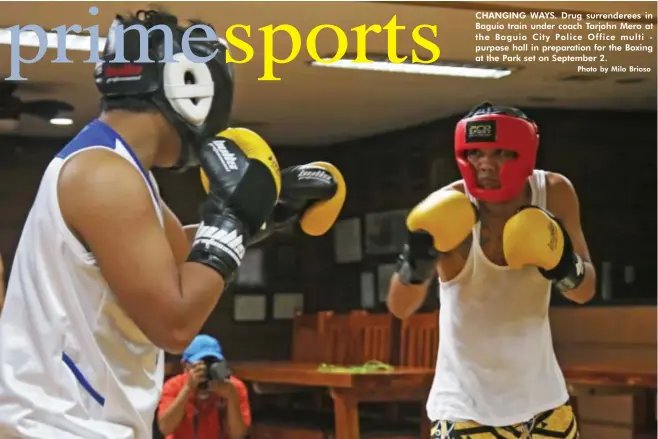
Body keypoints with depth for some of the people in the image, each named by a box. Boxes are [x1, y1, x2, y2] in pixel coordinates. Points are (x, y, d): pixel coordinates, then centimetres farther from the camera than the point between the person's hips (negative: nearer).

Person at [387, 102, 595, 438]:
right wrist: (416, 263, -43)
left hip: (541, 396, 5)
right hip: (466, 405, -4)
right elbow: (400, 308, -24)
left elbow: (586, 290, 0)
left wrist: (565, 267, -22)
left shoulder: (554, 193, -9)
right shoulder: (449, 212, -20)